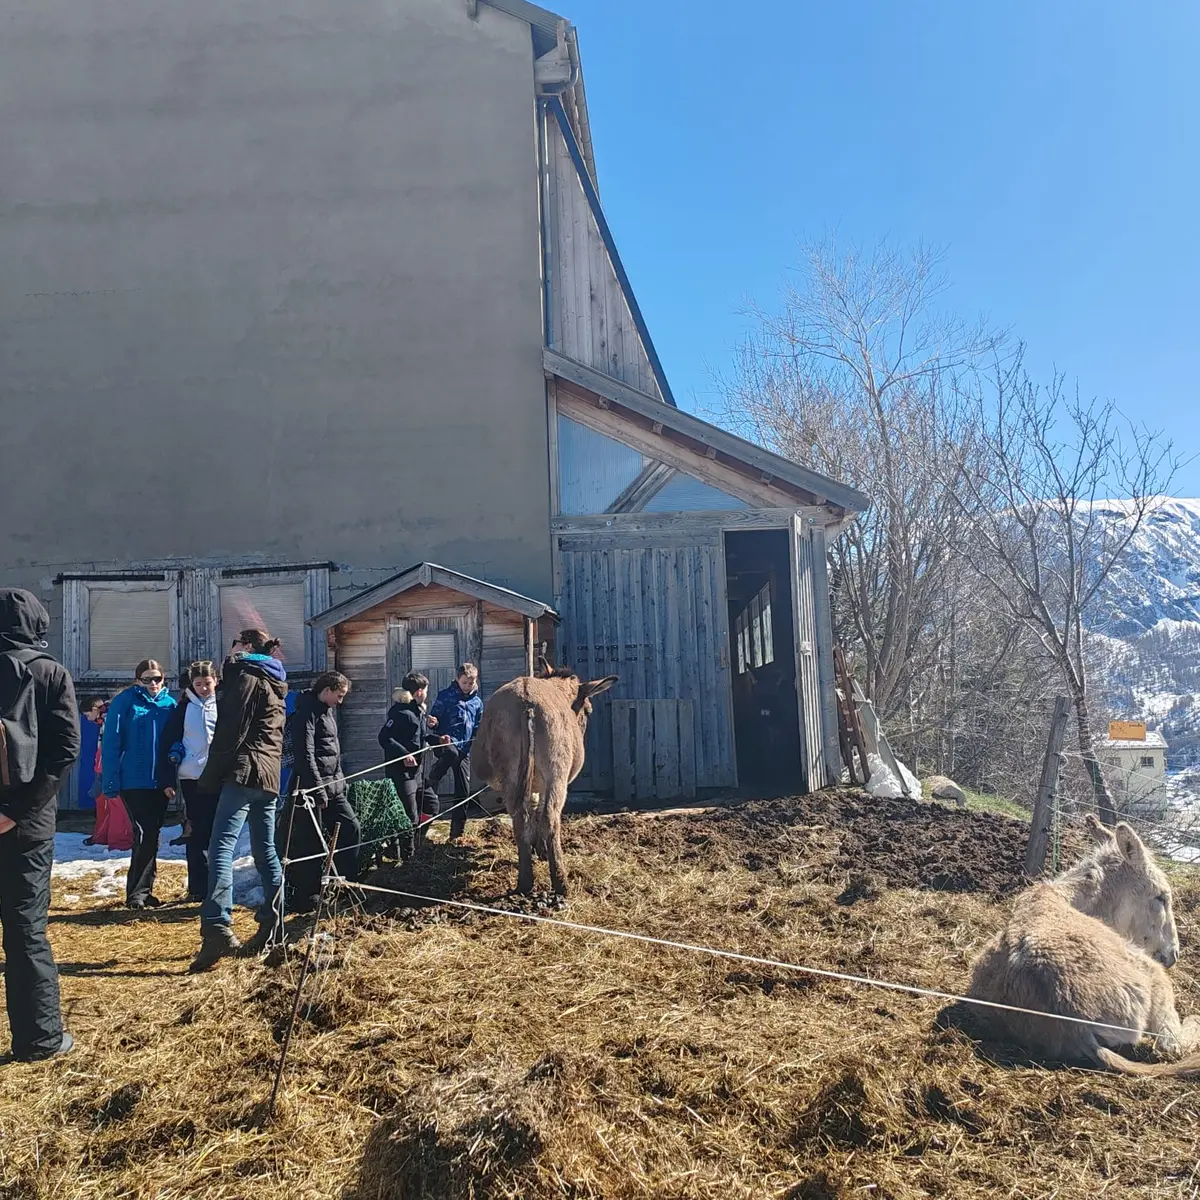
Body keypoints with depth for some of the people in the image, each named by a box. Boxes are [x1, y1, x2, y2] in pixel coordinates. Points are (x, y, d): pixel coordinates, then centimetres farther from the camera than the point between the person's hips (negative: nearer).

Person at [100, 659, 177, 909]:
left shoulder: (170, 704, 8)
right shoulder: (125, 701, -5)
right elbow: (110, 743, -7)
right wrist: (111, 782, -12)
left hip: (160, 782, 5)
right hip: (133, 781, -5)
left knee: (151, 835, 11)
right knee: (145, 834, -9)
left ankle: (143, 890, 21)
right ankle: (137, 893, 1)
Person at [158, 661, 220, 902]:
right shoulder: (184, 708, 4)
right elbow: (168, 743, 2)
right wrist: (167, 779, -5)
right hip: (192, 778, -1)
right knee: (196, 833, 2)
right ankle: (198, 887, 8)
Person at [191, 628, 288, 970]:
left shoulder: (246, 679, -4)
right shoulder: (275, 686, 23)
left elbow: (231, 732, -11)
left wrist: (211, 776, -8)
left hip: (243, 772, -9)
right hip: (269, 774, 9)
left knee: (222, 845, -17)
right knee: (265, 850, 12)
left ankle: (217, 927, -29)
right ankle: (272, 924, 15)